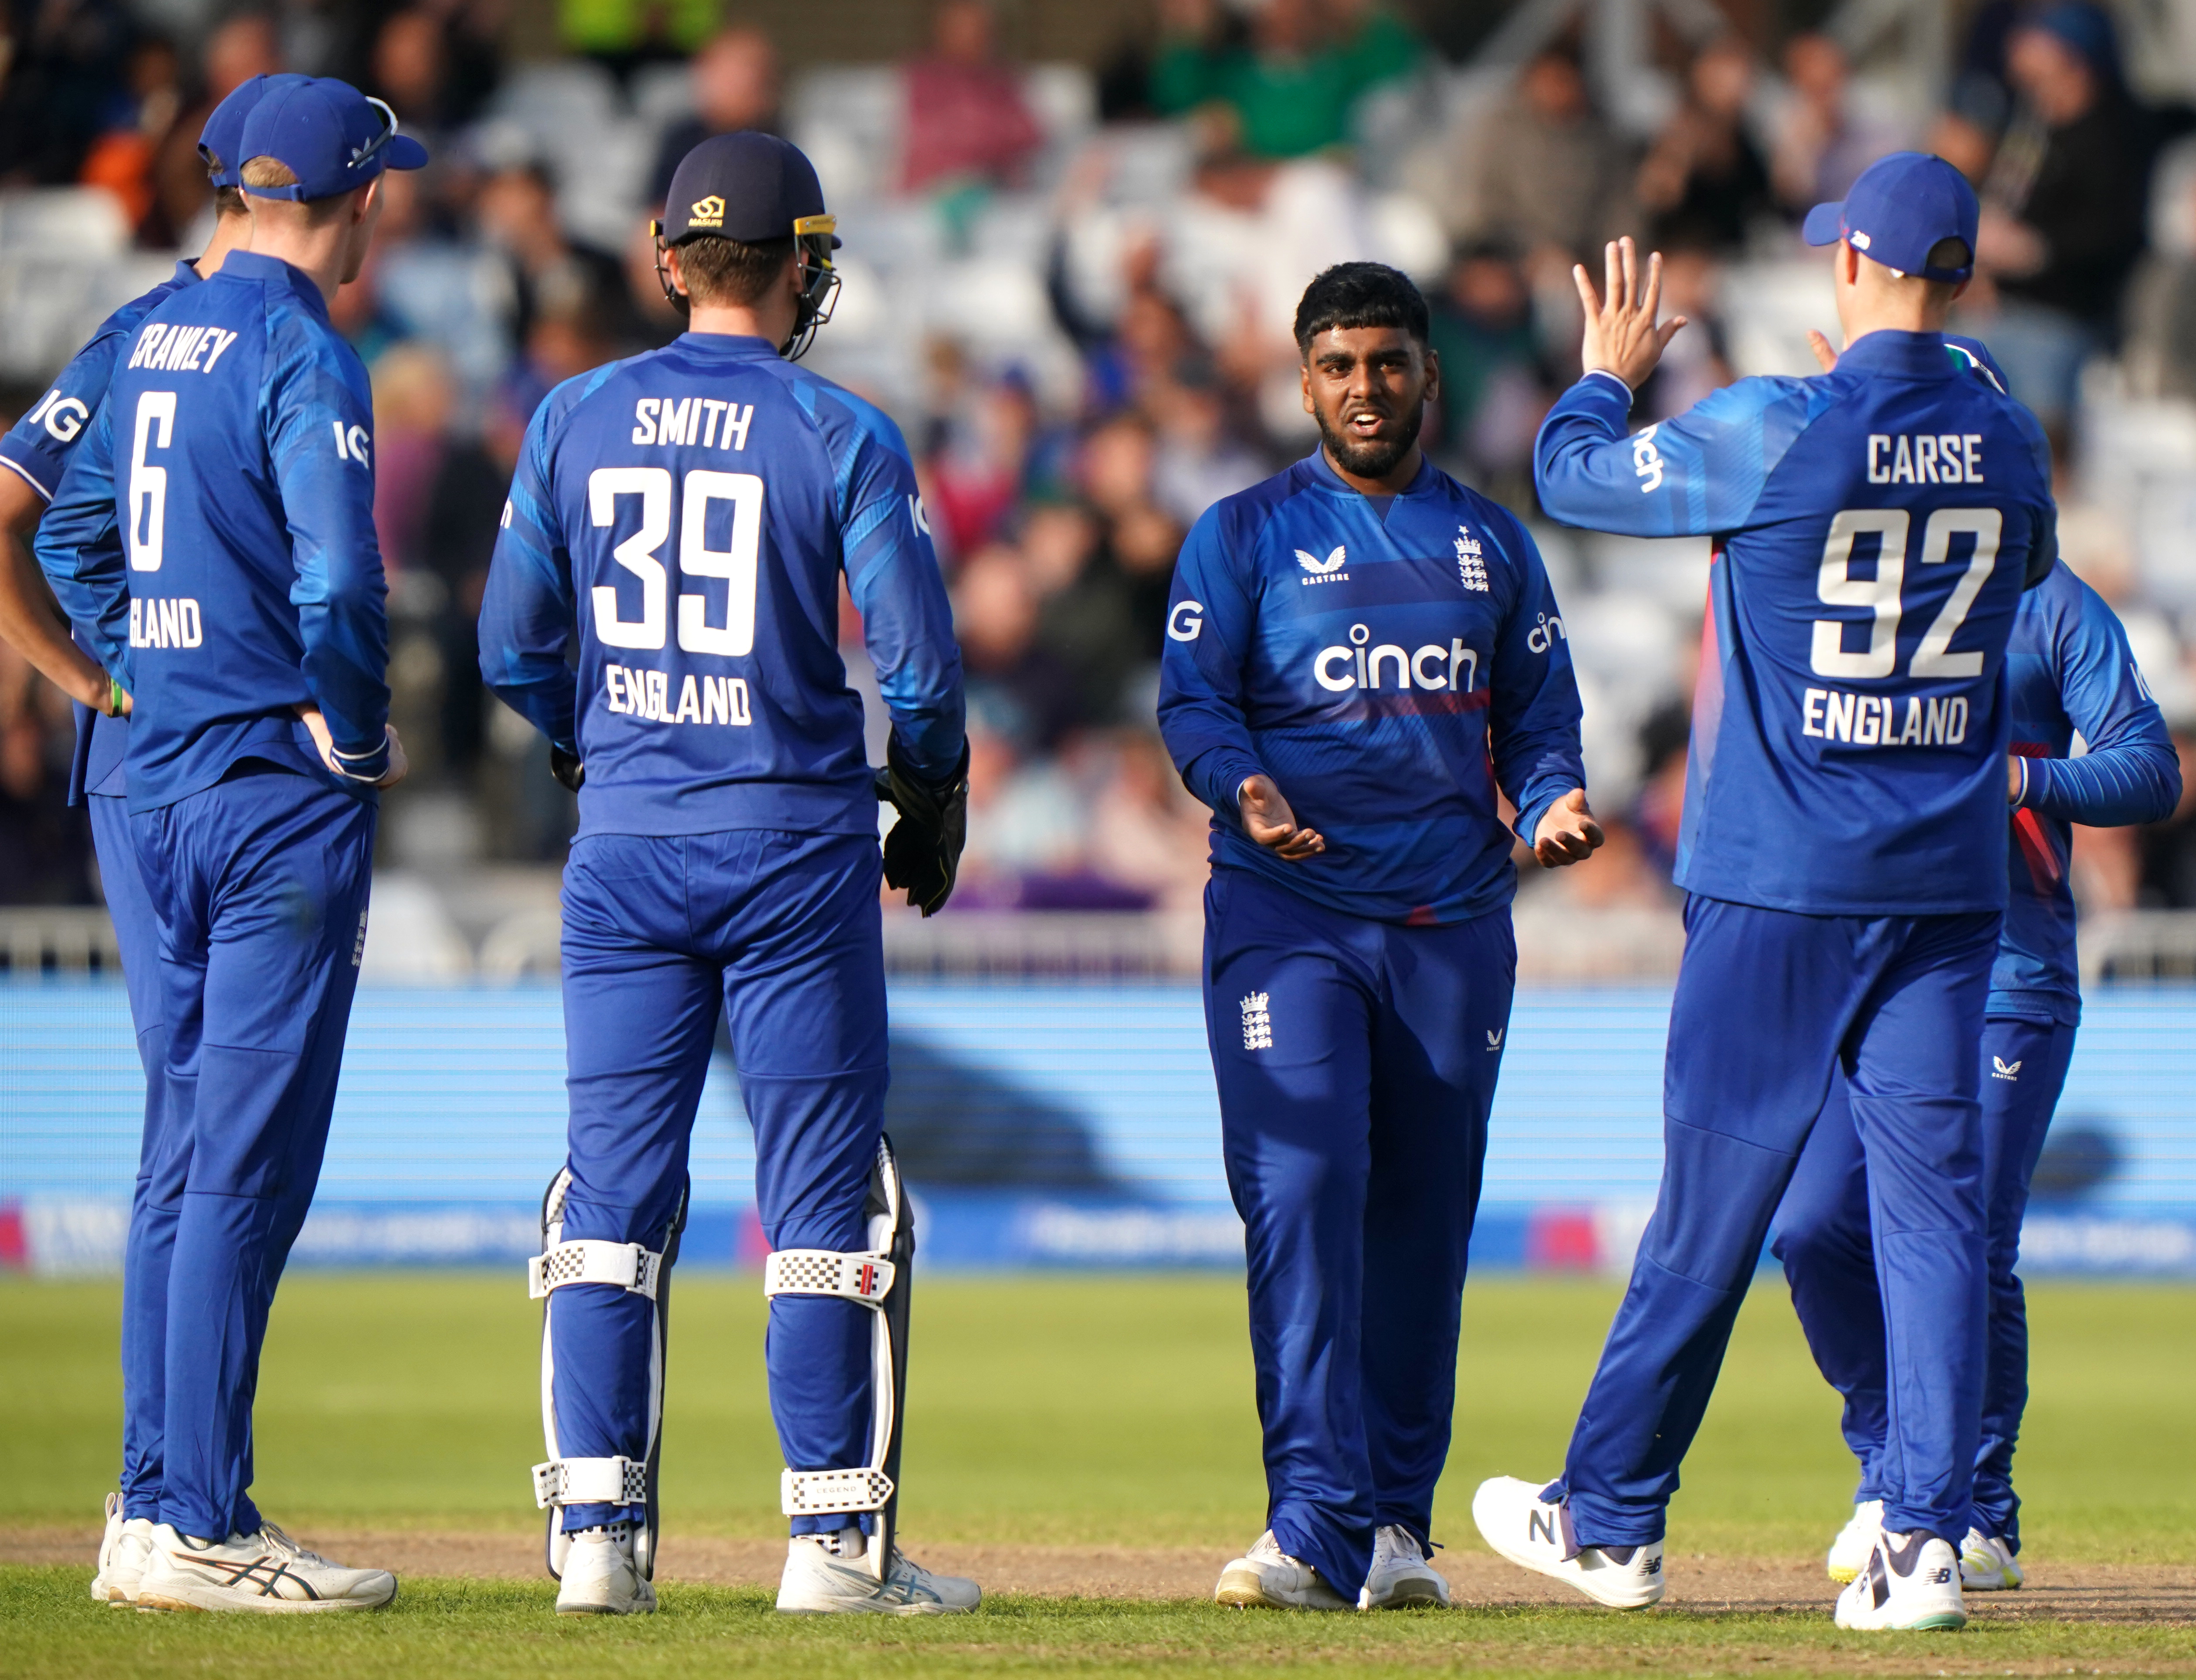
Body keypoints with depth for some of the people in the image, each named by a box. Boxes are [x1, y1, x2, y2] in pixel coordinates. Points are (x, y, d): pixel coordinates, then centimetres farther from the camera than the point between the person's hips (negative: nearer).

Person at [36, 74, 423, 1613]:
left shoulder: (160, 337, 12)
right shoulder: (304, 358, -14)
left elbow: (76, 538, 18)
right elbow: (340, 582, -22)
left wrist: (150, 678, 16)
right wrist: (361, 736, -8)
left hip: (165, 780, 9)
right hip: (285, 793, -9)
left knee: (197, 1149, 13)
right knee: (252, 1160, -8)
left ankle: (184, 1505, 15)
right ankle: (202, 1531, -9)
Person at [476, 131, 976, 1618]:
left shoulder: (577, 420, 4)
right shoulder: (843, 437, -6)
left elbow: (515, 646, 7)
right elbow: (919, 661, -8)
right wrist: (936, 797, 9)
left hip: (625, 846, 3)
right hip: (796, 849, -3)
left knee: (614, 1187, 6)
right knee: (825, 1192, 3)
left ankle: (599, 1532, 0)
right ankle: (835, 1537, 1)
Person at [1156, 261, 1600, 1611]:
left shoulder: (1493, 543, 16)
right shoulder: (1245, 535, 7)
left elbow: (1540, 711, 16)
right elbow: (1194, 700, -2)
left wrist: (1554, 800, -5)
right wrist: (1245, 787, -22)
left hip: (1455, 924, 3)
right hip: (1287, 908, -3)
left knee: (1426, 1213, 6)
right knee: (1300, 1188, -16)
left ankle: (1398, 1518, 14)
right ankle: (1317, 1523, -21)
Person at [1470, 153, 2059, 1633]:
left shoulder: (1773, 431, -11)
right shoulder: (2007, 443, 3)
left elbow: (1576, 476, 1)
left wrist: (1612, 373, 22)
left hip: (1778, 889, -3)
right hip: (1951, 887, 3)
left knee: (1712, 1204, 4)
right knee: (1935, 1204, 2)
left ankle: (1611, 1521, 16)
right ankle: (1928, 1542, -6)